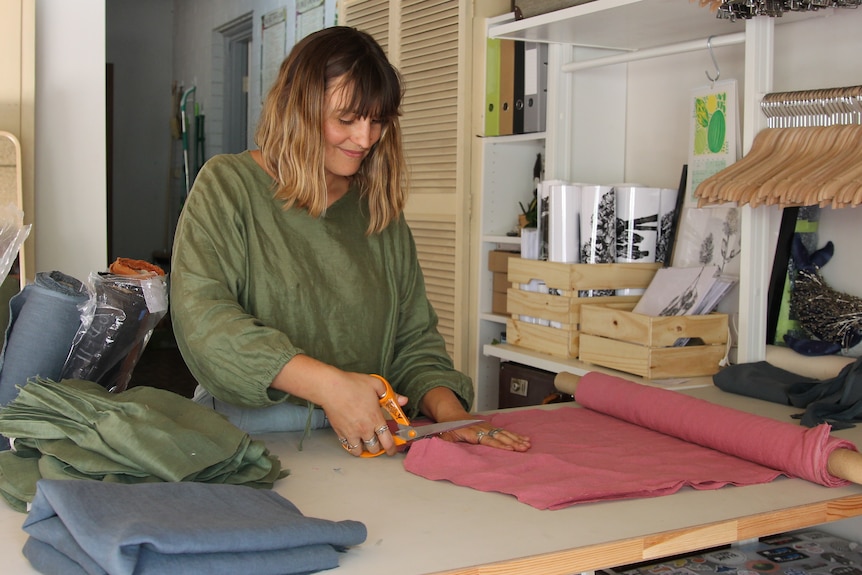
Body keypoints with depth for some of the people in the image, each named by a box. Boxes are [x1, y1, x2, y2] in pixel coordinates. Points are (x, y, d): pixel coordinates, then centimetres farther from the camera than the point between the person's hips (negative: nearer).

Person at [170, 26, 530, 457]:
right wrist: (327, 385, -25)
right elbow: (202, 317, -15)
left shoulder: (380, 208, 14)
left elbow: (413, 335, 11)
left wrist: (449, 410, -10)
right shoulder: (227, 187, -1)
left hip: (364, 440, 4)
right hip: (247, 433, -3)